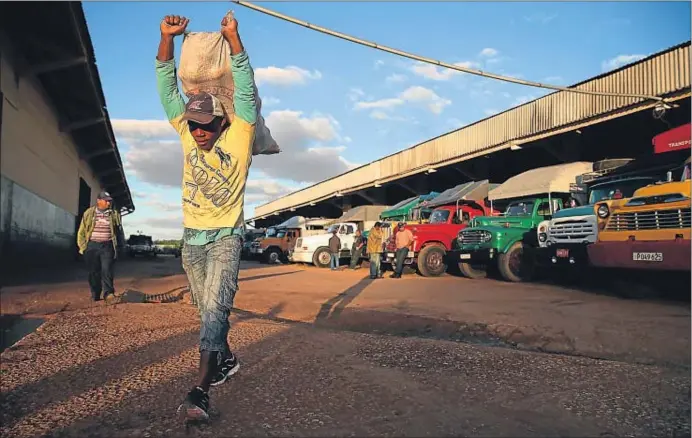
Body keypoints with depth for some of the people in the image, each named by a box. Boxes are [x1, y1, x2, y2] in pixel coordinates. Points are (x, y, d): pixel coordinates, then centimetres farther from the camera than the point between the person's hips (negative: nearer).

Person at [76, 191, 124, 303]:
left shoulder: (114, 215, 8)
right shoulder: (89, 213, 7)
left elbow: (119, 231, 14)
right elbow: (82, 231, 8)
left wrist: (119, 244, 7)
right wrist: (82, 246, 1)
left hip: (107, 246, -1)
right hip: (92, 246, 1)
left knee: (107, 270, -12)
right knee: (94, 271, 6)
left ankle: (108, 293, -15)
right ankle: (95, 295, 16)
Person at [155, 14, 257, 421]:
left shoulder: (238, 136, -7)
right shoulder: (189, 135, 4)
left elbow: (246, 89, -15)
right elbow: (168, 88, 2)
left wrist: (233, 37, -21)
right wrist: (168, 38, -7)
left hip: (225, 237, -5)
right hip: (192, 238, 5)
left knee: (215, 306, -16)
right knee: (208, 308, 15)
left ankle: (201, 390, -19)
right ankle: (227, 359, 35)